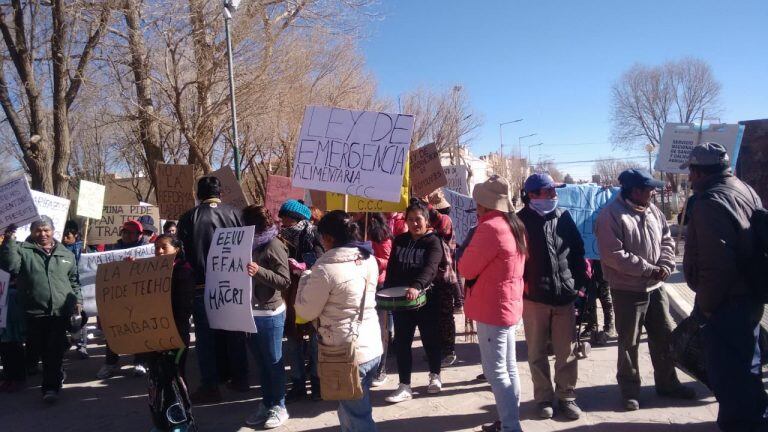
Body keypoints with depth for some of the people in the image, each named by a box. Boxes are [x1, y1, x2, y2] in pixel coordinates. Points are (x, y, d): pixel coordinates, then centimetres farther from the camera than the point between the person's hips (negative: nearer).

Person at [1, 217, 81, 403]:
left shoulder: (66, 254, 13)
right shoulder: (22, 250, 4)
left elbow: (74, 281, 18)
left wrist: (77, 300, 7)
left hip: (61, 311, 1)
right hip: (35, 312, -1)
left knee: (56, 351, -2)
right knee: (43, 351, 10)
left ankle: (51, 386, 4)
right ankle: (56, 377, 31)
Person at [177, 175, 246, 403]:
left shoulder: (187, 218, -4)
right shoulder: (235, 214, -2)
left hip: (201, 286, -2)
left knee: (206, 336, 7)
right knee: (235, 333, 15)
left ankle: (210, 386, 8)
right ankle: (239, 378, 23)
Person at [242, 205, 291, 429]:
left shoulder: (274, 245, -11)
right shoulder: (249, 244, 10)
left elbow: (285, 281, -17)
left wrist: (259, 271, -28)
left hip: (269, 314, -7)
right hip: (250, 312, 7)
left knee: (274, 362, 4)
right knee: (261, 362, 16)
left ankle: (278, 407, 16)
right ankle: (266, 404, 27)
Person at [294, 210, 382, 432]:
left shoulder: (326, 268, -21)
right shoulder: (369, 259, 2)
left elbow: (305, 312, -12)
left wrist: (306, 278, 2)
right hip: (372, 347, 8)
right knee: (358, 410, 24)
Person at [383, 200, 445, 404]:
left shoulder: (433, 242, -9)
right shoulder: (399, 240, 7)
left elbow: (430, 268, -26)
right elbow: (391, 269, 12)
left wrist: (416, 287, -42)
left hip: (426, 299, -4)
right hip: (401, 300, 4)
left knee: (430, 339, 12)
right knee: (401, 342, 4)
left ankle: (435, 375, 35)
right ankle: (405, 386, 11)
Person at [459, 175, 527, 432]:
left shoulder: (490, 227, -20)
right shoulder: (515, 226, 8)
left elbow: (466, 268, -14)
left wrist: (465, 252, 4)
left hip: (492, 308, -9)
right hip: (510, 305, 9)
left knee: (495, 372, -2)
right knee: (509, 368, 16)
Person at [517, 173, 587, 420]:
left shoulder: (563, 217, 6)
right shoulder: (520, 221, -6)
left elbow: (578, 251, 11)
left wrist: (580, 282, 7)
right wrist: (519, 287, -10)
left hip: (565, 296, 3)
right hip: (533, 297, -3)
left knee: (567, 351, 10)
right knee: (537, 352, 9)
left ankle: (567, 397, 25)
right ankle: (544, 398, 23)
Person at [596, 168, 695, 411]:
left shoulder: (653, 211, 6)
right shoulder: (611, 215, -17)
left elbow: (666, 241, 11)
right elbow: (613, 255, -23)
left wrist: (665, 266, -8)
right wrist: (648, 270, -19)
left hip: (656, 286, 7)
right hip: (627, 290, -7)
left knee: (664, 336, 16)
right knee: (629, 342, 5)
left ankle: (667, 383, 33)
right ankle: (630, 389, 20)